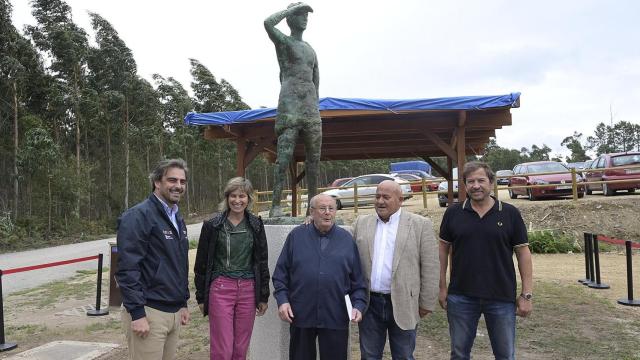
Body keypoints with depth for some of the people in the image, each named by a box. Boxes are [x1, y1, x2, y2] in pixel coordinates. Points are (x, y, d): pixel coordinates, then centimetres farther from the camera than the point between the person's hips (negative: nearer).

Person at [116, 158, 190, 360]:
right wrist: (137, 313, -20)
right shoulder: (138, 216, -13)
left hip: (174, 312, 8)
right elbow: (127, 268, -18)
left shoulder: (178, 219, 14)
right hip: (149, 312, -8)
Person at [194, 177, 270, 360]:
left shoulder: (256, 225, 4)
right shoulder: (212, 225, -2)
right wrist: (201, 296, 3)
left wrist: (263, 296, 8)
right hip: (220, 289, -2)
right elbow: (202, 264, 3)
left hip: (248, 290, 2)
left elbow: (262, 261, 9)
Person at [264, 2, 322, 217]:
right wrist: (293, 8, -4)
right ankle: (276, 204, -14)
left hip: (311, 109, 6)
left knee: (314, 157, 5)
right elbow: (268, 23, -15)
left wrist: (315, 104, 17)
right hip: (289, 108, -6)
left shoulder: (311, 50, 24)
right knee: (284, 156, -14)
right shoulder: (283, 42, 6)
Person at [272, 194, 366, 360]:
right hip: (300, 316, 0)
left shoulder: (346, 239, 5)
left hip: (336, 318, 0)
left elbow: (358, 280, 6)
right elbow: (281, 273, 5)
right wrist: (282, 300, -6)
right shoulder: (296, 236, 3)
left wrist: (358, 305, -5)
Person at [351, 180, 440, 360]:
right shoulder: (361, 223, 5)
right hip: (369, 304, 3)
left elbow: (430, 268, -4)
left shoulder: (420, 225, -4)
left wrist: (426, 303, -4)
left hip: (403, 305, -2)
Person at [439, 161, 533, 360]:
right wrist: (442, 287, 3)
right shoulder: (453, 213, -1)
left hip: (502, 298, 0)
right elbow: (443, 250, 6)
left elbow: (523, 253, 0)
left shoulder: (510, 213, -2)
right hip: (461, 297, 1)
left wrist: (526, 294, -3)